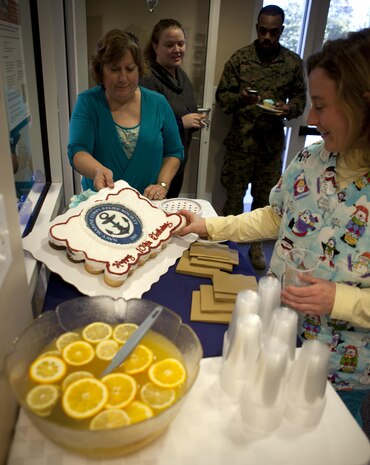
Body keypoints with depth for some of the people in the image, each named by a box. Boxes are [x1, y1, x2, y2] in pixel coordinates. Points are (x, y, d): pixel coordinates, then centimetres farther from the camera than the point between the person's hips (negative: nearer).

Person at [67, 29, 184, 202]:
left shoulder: (158, 103, 3)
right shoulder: (87, 102, -2)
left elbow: (174, 152, 8)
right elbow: (77, 152, -13)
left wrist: (162, 184, -8)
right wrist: (98, 170, -35)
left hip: (149, 203, 1)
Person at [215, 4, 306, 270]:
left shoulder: (293, 62, 3)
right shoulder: (240, 58, -1)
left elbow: (300, 98, 9)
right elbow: (222, 95, 0)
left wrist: (289, 109, -13)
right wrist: (240, 99, -22)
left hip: (272, 144, 2)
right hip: (241, 141, -1)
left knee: (264, 199, 11)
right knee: (234, 197, 7)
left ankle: (256, 245, 28)